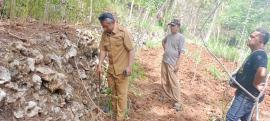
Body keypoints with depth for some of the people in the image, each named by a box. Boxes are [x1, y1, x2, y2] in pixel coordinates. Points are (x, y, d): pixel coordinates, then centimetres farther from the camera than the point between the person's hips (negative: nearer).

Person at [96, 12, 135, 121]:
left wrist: (129, 66, -18)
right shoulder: (104, 34, 1)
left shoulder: (123, 33, -15)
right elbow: (103, 50, 7)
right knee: (114, 94, 19)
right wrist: (100, 65, 0)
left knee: (121, 95, 4)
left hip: (121, 70, -6)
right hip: (110, 70, 6)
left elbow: (131, 50, -13)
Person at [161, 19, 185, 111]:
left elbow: (181, 52, -15)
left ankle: (177, 102, 8)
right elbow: (163, 41, 31)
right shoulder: (168, 36, 7)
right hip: (164, 61, 7)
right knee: (164, 82, 13)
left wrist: (177, 65, -19)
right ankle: (170, 96, 31)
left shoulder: (181, 37, -12)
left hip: (172, 63, -7)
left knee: (174, 82, -3)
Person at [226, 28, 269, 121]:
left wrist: (255, 85, -22)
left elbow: (262, 73, -39)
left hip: (247, 94, -10)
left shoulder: (260, 55, -21)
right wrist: (237, 76, 12)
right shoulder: (255, 54, 11)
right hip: (245, 93, 10)